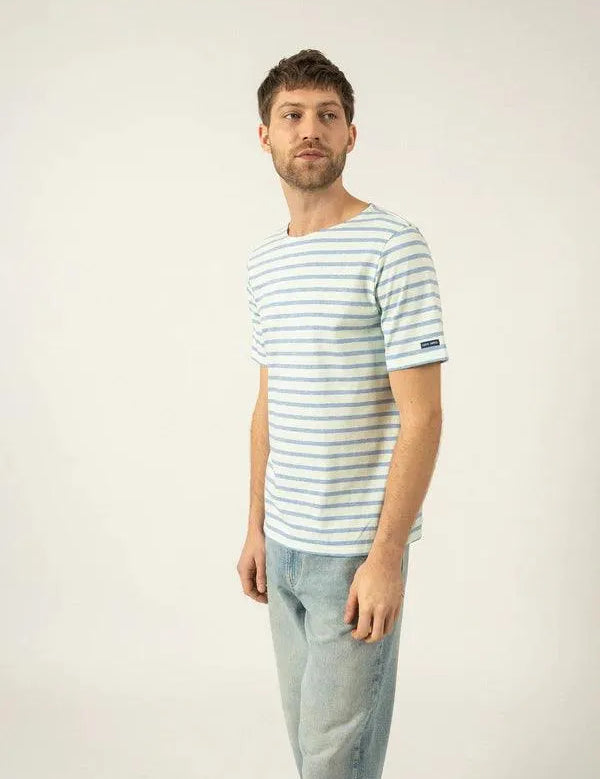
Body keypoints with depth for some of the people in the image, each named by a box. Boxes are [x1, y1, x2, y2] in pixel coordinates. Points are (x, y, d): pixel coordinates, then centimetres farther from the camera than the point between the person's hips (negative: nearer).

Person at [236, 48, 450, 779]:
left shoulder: (393, 245, -12)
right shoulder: (262, 260, 9)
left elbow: (421, 417, -15)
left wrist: (386, 556, -18)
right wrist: (256, 528, 14)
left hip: (355, 549, -6)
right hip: (284, 544, 6)